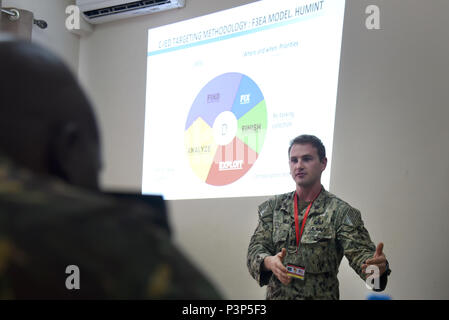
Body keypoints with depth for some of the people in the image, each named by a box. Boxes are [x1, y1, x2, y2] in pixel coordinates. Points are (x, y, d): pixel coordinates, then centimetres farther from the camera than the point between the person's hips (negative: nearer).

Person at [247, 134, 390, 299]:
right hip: (276, 295, 3)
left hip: (321, 295, -3)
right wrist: (269, 262, -20)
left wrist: (378, 266, -33)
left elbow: (359, 252, -11)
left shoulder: (341, 212, -3)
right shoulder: (272, 207, 7)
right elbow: (256, 247, 2)